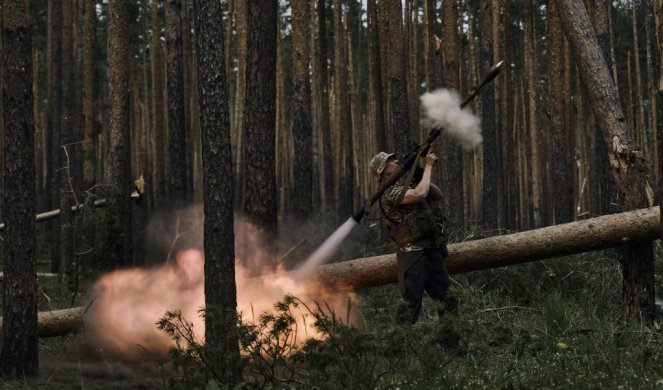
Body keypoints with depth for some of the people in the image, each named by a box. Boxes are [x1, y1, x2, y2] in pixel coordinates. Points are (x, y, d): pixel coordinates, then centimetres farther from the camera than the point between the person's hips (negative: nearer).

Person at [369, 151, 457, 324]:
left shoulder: (409, 184, 14)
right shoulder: (389, 193, -11)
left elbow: (438, 195, 19)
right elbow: (420, 194, -26)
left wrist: (422, 174, 3)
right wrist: (428, 166, -14)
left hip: (433, 250, 8)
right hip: (414, 255, -8)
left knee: (446, 302, 11)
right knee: (411, 304, -4)